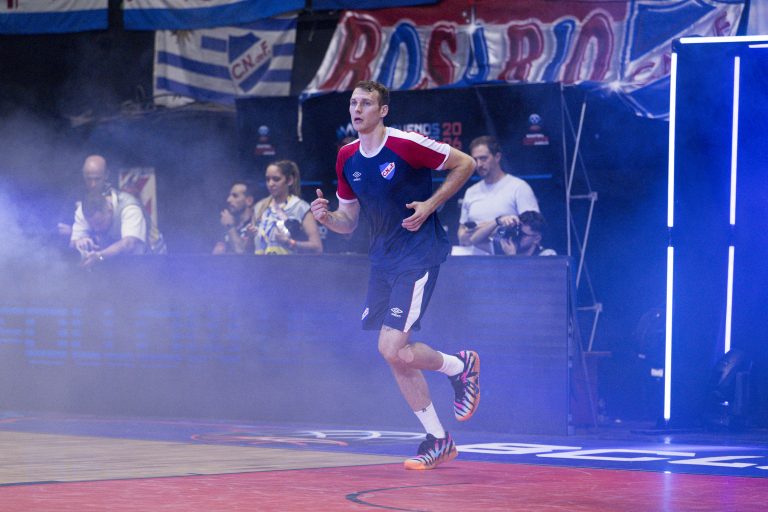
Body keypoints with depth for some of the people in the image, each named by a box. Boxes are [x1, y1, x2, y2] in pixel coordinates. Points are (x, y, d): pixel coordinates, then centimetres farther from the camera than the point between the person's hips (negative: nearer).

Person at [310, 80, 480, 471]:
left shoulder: (407, 145, -15)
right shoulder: (347, 159, 4)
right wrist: (326, 216, -11)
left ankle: (460, 366, 12)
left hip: (419, 255, -7)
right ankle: (438, 440, 17)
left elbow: (465, 164, -6)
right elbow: (348, 221, 11)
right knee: (394, 355, 5)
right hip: (382, 259, 7)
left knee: (393, 348, -17)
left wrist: (429, 205, -13)